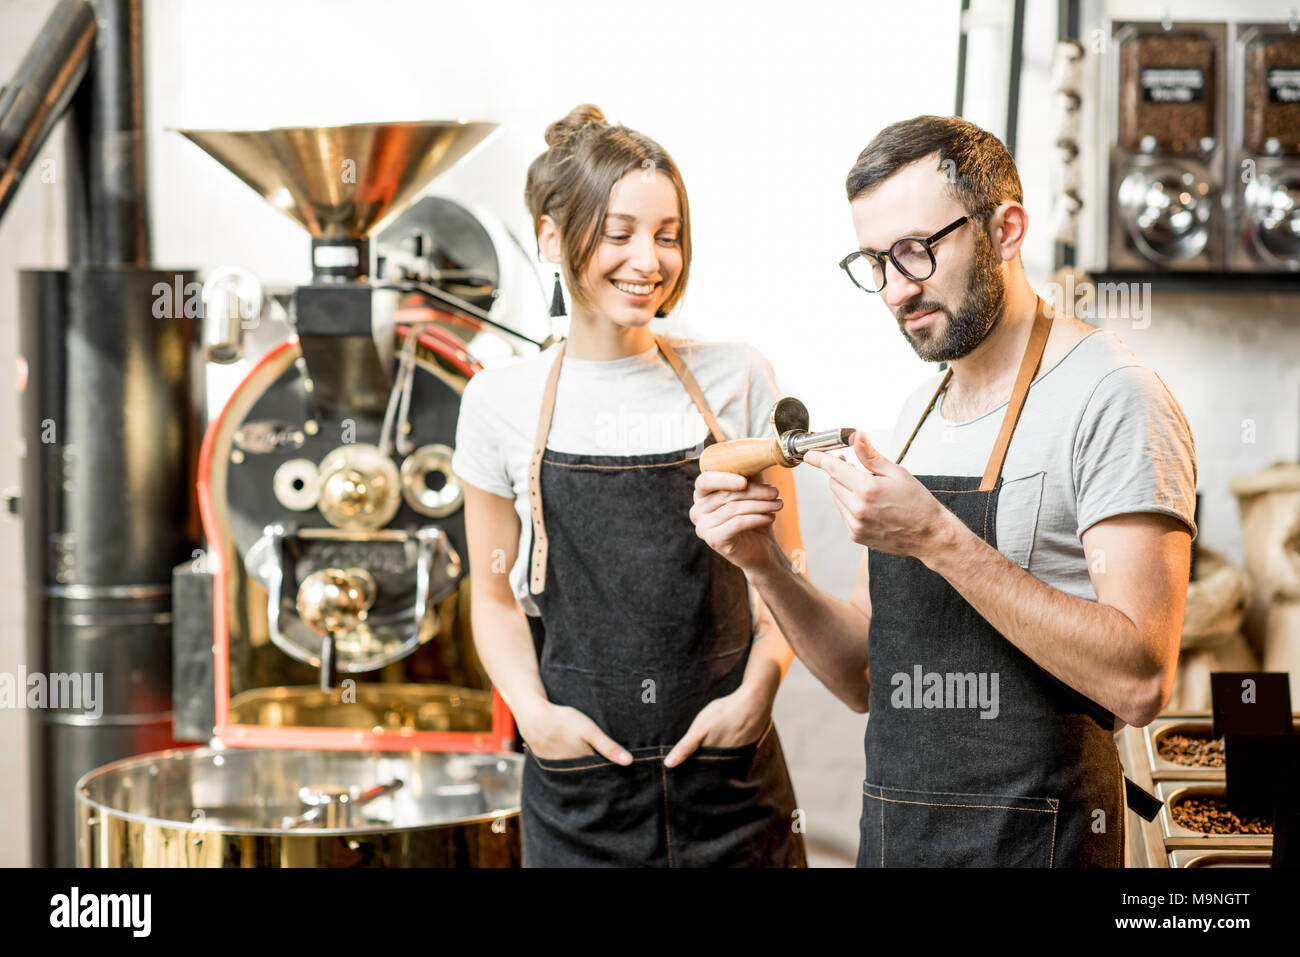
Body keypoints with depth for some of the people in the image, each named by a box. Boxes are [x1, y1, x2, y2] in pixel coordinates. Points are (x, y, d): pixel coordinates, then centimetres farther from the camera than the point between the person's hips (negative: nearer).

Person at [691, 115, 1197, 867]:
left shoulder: (1110, 397, -13)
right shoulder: (919, 412, 11)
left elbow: (1140, 682, -22)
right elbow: (868, 680, 12)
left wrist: (939, 540, -26)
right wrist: (765, 567, -5)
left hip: (1033, 839, -7)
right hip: (893, 831, 7)